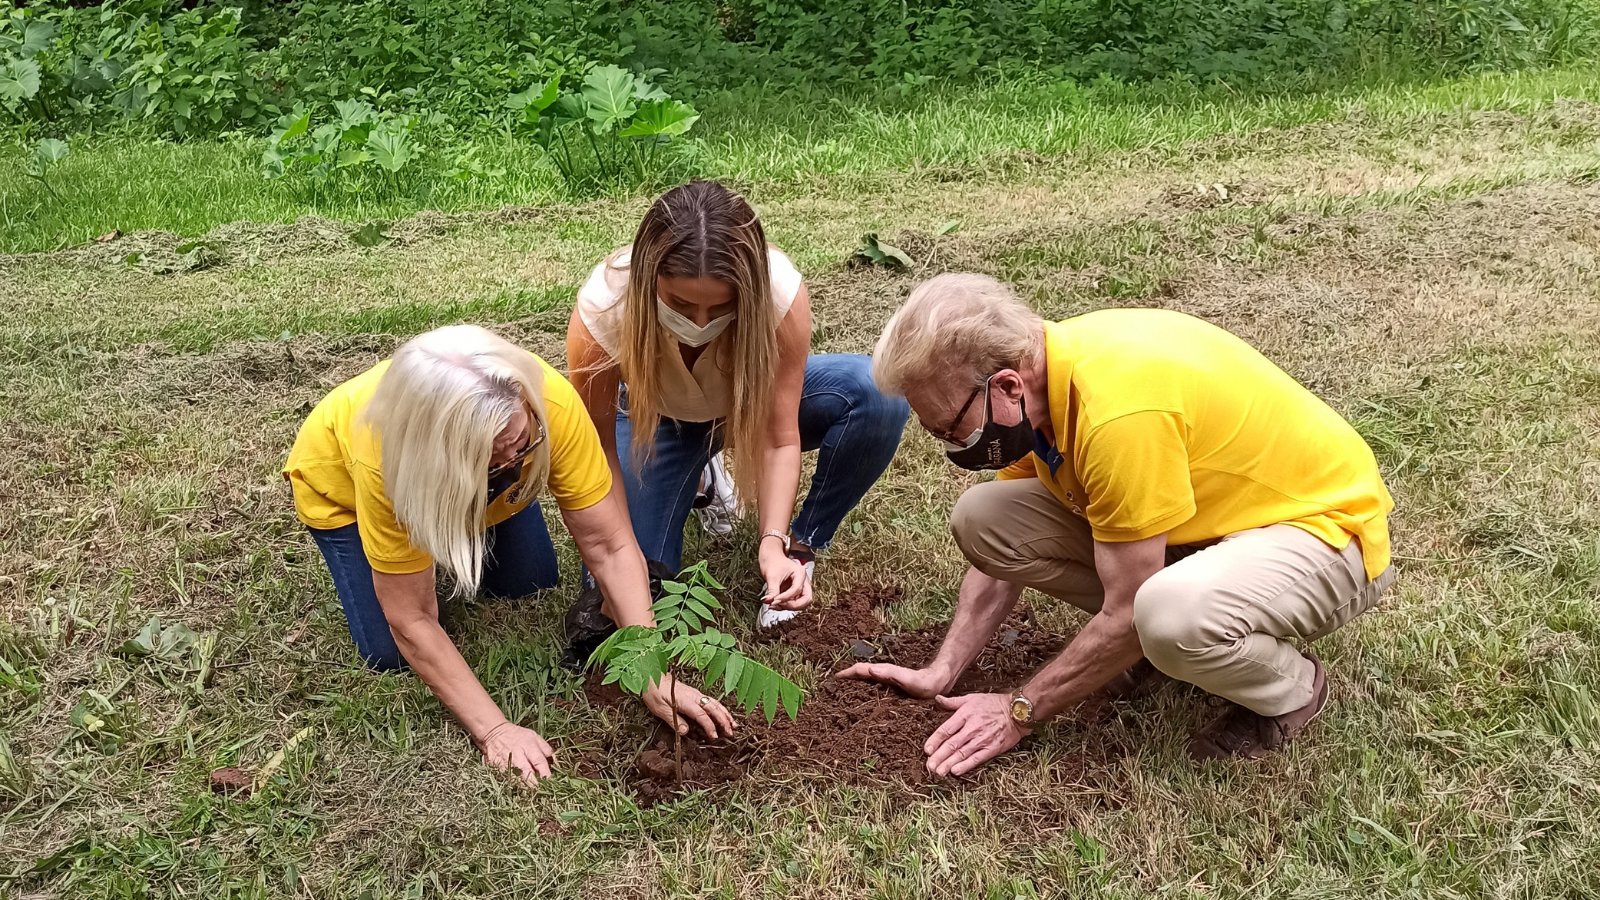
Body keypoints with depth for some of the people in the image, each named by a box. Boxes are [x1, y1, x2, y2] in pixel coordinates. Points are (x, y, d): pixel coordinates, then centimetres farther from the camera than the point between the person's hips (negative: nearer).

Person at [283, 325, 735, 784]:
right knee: (391, 654, -9)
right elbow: (411, 622, -34)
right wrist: (493, 730, -38)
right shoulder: (381, 457, -44)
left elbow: (610, 547, -34)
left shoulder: (552, 404, -40)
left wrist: (656, 680, -39)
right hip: (337, 471, -2)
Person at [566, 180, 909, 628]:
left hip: (753, 399, 0)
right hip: (658, 416, 0)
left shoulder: (780, 294, -36)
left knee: (881, 396, -30)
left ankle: (801, 548, -8)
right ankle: (698, 482, 15)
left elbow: (779, 440, -28)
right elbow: (599, 450, -23)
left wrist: (774, 543, -41)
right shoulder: (603, 310, -36)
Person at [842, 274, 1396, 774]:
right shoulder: (1035, 374, -9)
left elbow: (1125, 614, -26)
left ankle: (1293, 689, -6)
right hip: (1205, 516, 8)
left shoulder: (1119, 411, -35)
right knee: (981, 516, -7)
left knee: (1170, 615, -41)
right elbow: (1007, 545, 5)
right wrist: (940, 672, -1)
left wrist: (1019, 711, -14)